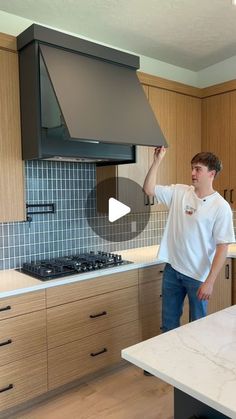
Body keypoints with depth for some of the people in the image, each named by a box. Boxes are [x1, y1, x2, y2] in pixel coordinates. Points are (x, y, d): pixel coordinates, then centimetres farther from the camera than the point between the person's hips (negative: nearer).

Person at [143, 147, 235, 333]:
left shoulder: (221, 206, -13)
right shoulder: (179, 192, 1)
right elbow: (149, 189, -2)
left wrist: (210, 282, -16)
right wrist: (157, 160, -8)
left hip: (198, 276, -4)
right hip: (172, 269, 4)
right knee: (169, 323, 18)